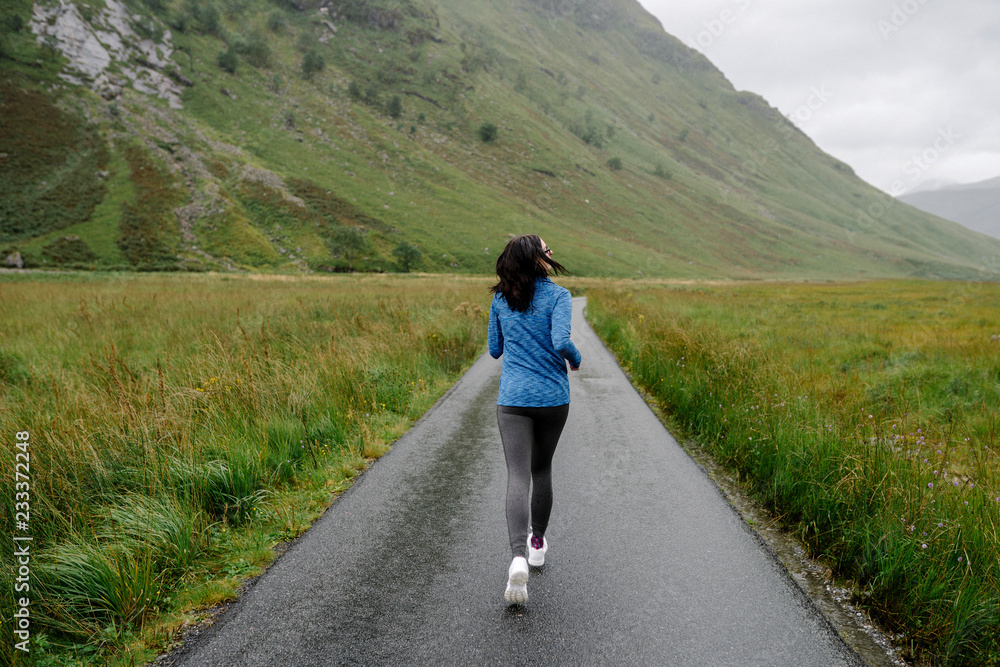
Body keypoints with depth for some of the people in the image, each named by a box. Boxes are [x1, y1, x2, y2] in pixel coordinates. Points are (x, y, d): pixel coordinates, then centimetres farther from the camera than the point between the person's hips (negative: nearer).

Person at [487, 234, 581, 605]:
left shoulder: (501, 300, 4)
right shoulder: (557, 296, -7)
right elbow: (561, 342, -20)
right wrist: (576, 360, 0)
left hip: (512, 400, 1)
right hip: (553, 398, -1)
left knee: (518, 478, -6)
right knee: (541, 469, 20)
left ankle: (518, 557, -24)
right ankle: (538, 543, 34)